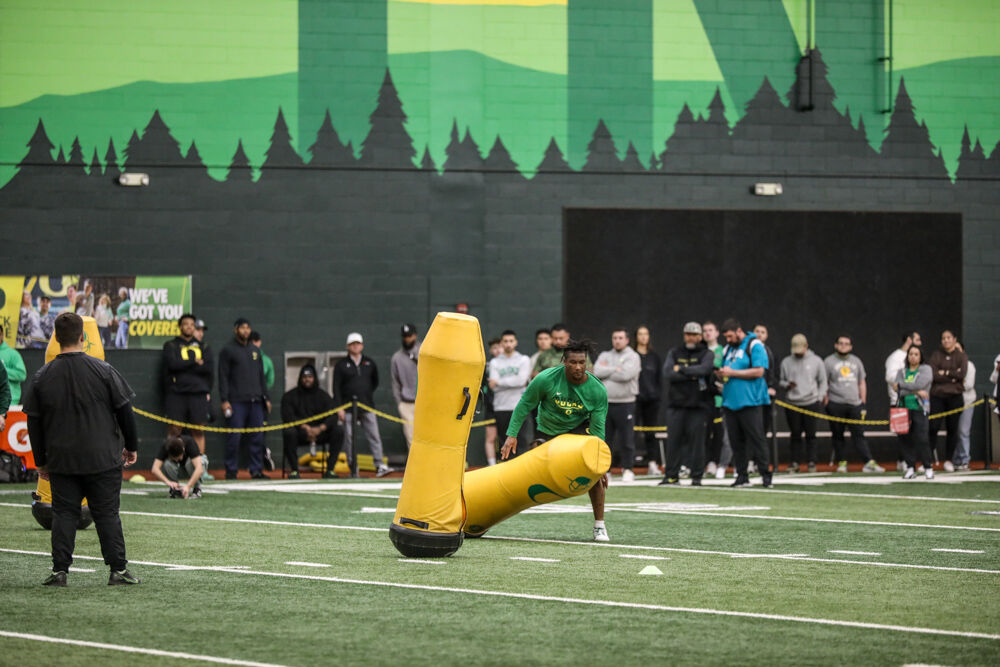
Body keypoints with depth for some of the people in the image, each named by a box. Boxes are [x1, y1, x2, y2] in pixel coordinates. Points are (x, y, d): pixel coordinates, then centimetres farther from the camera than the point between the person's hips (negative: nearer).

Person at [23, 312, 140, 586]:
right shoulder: (103, 370, -7)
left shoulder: (42, 376, -1)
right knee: (107, 514, 4)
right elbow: (124, 410, -2)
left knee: (64, 513, 7)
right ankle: (118, 570, 4)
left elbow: (34, 422, 4)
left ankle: (59, 570, 2)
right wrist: (131, 446, 11)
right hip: (103, 458, -1)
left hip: (61, 461, 1)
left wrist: (41, 461, 13)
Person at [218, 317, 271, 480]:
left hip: (256, 401, 5)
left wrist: (266, 397, 16)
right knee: (234, 437, -7)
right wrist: (224, 400, -11)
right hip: (236, 402, -5)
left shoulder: (255, 350, 18)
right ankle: (231, 471, 0)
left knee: (257, 437, 2)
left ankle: (256, 470, 6)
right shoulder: (228, 350, 2)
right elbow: (223, 377, -3)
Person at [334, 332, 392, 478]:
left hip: (367, 406, 2)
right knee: (349, 437, -2)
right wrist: (339, 408, -8)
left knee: (374, 435, -7)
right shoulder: (341, 365, 4)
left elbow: (375, 382, 25)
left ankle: (379, 465, -11)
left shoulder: (369, 363, 12)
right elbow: (336, 388, 0)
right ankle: (353, 469, 2)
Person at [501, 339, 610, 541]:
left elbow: (598, 429, -17)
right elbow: (525, 404, -11)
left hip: (580, 428, -1)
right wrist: (512, 435, -14)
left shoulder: (598, 390, -21)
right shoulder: (546, 379, -25)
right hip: (549, 431, 1)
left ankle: (599, 526, -11)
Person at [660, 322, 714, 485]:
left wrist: (681, 369, -9)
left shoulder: (707, 354, 6)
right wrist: (691, 375, -11)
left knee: (697, 440, -3)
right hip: (676, 404, 2)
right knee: (674, 440, 1)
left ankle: (697, 476, 3)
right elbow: (667, 372, -4)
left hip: (698, 405, -2)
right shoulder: (674, 353, 13)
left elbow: (704, 369, -15)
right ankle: (671, 475, 7)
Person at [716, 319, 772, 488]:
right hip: (730, 402, 7)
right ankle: (742, 475, 10)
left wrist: (732, 372, -12)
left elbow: (759, 371, -13)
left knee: (756, 439, -8)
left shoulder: (754, 346, -3)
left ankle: (766, 475, -5)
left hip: (750, 402, -7)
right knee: (736, 441, 5)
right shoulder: (728, 349, 20)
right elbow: (723, 372, 28)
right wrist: (720, 374, 2)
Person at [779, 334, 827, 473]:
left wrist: (820, 398, 1)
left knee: (810, 435, -1)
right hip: (792, 404, 1)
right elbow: (780, 381, 13)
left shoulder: (816, 361, 7)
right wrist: (787, 384, -9)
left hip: (810, 403, -1)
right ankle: (794, 462, 6)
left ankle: (811, 462, 4)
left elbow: (822, 381, 11)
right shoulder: (786, 362, 10)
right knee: (795, 435, 1)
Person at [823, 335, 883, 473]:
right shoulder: (829, 362, 4)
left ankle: (869, 463, -9)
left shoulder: (856, 361, 17)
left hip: (855, 404, 3)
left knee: (859, 434, -3)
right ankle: (841, 462, 8)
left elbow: (862, 383, 20)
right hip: (836, 404, -3)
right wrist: (826, 402, -9)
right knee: (837, 435, 0)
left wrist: (863, 402, 13)